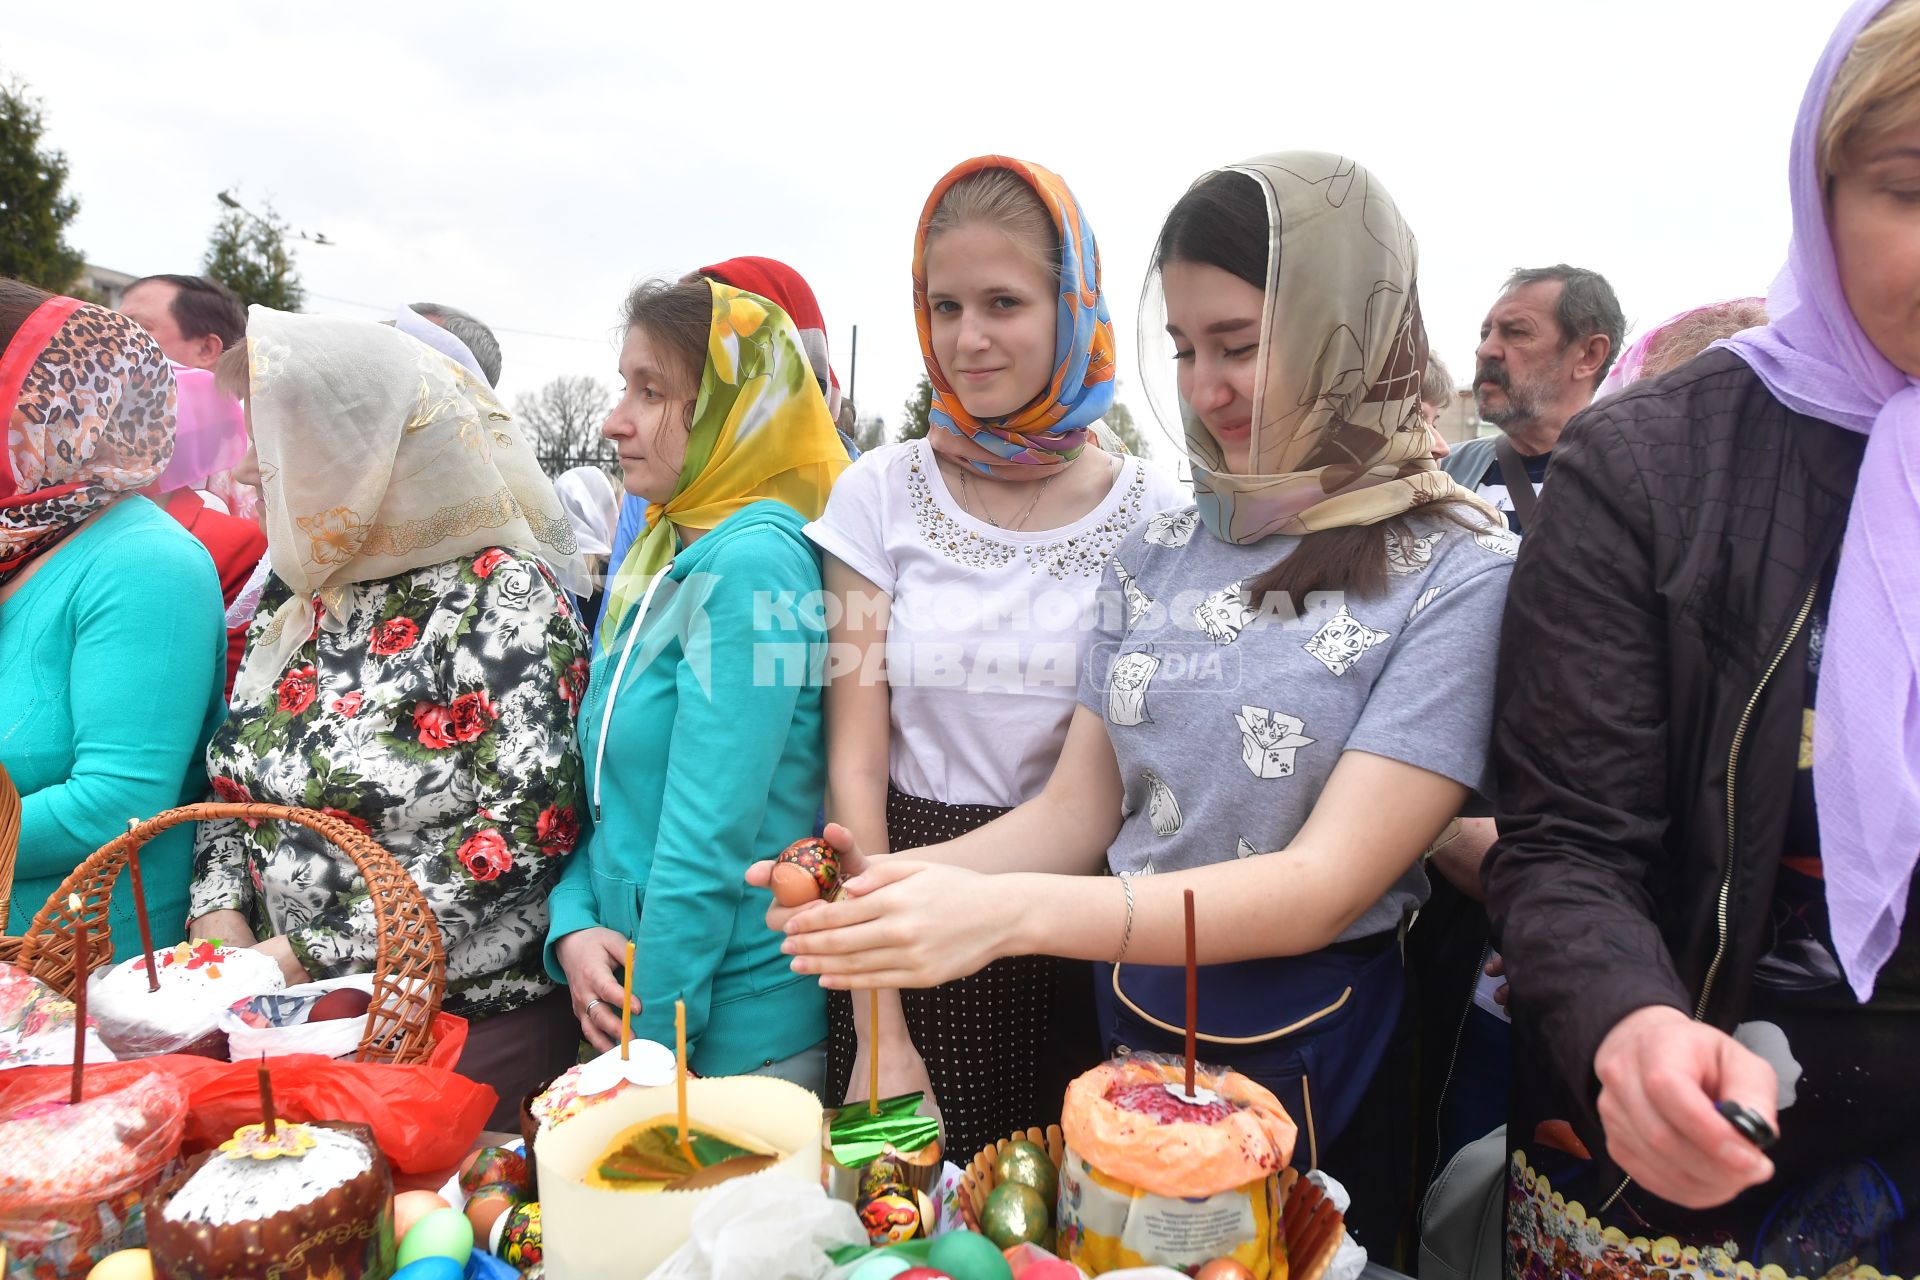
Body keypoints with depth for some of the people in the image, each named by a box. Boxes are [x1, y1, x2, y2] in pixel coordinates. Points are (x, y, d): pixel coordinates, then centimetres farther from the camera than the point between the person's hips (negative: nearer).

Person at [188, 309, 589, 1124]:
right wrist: (220, 919, -3)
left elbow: (528, 828, -22)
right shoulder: (290, 591, 7)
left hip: (473, 1024, -6)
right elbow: (232, 778, 15)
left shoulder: (501, 595, -15)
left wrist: (307, 952, -18)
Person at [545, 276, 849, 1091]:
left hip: (738, 1034, -8)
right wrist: (573, 932, -5)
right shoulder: (666, 553, 8)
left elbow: (709, 838, -22)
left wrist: (651, 1034, -15)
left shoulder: (753, 563, -20)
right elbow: (608, 786, 9)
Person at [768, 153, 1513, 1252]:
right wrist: (898, 879, -16)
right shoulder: (1158, 554, 2)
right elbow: (1079, 809, 2)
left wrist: (1010, 913, -33)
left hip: (1311, 1065, -4)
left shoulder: (1459, 572, -15)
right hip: (1123, 1027, 5)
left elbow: (1329, 883, -23)